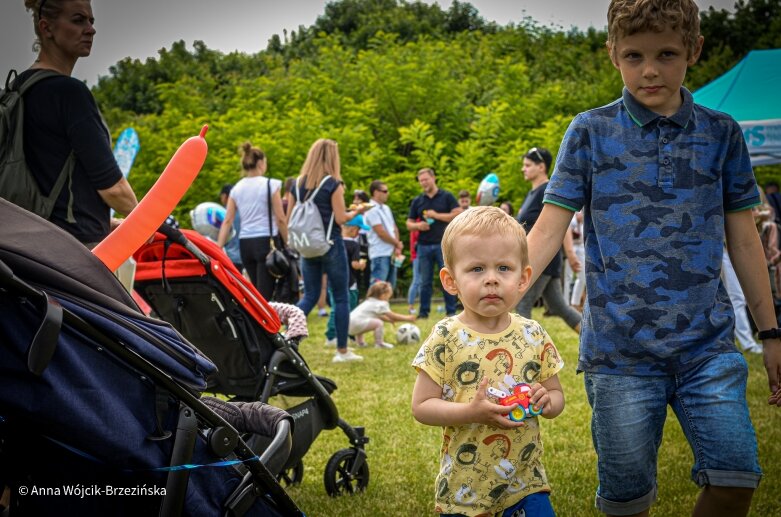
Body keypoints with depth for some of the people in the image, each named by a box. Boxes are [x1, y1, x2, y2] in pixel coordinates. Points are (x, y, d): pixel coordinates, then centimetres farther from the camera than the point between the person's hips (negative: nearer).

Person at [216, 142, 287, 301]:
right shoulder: (270, 185, -5)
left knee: (257, 292, 17)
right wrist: (288, 245, 2)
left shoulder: (236, 189, 9)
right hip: (266, 241, -6)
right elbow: (280, 219, -7)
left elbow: (227, 221, 3)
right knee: (265, 294, -6)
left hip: (245, 243, 6)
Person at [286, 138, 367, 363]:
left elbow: (289, 218, 9)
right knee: (341, 297, 6)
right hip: (331, 245, -5)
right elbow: (340, 218, -13)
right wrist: (356, 211, 4)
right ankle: (342, 351, 10)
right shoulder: (333, 184, -10)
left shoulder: (298, 184, 5)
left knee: (309, 296, 13)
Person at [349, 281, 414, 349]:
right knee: (378, 323, -20)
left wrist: (389, 319, 24)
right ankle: (379, 343, -14)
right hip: (356, 324, -10)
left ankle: (359, 341, 39)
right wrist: (407, 318, 3)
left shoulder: (369, 301, 22)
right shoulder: (380, 304, -6)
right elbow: (393, 316, -5)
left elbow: (378, 316, 33)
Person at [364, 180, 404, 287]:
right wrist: (397, 243, -2)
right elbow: (381, 233, -15)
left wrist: (397, 248, 1)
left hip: (391, 254, 9)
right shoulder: (372, 210, -11)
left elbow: (394, 228, 16)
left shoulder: (386, 208, 17)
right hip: (380, 254, -9)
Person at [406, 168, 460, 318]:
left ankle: (451, 311, 4)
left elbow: (458, 215, -6)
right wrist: (417, 225, -8)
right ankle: (423, 312, 11)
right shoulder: (417, 201, 13)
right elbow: (409, 224, 15)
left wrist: (437, 215, -11)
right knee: (425, 282, 5)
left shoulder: (446, 197, 3)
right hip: (424, 246, 3)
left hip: (443, 244, -3)